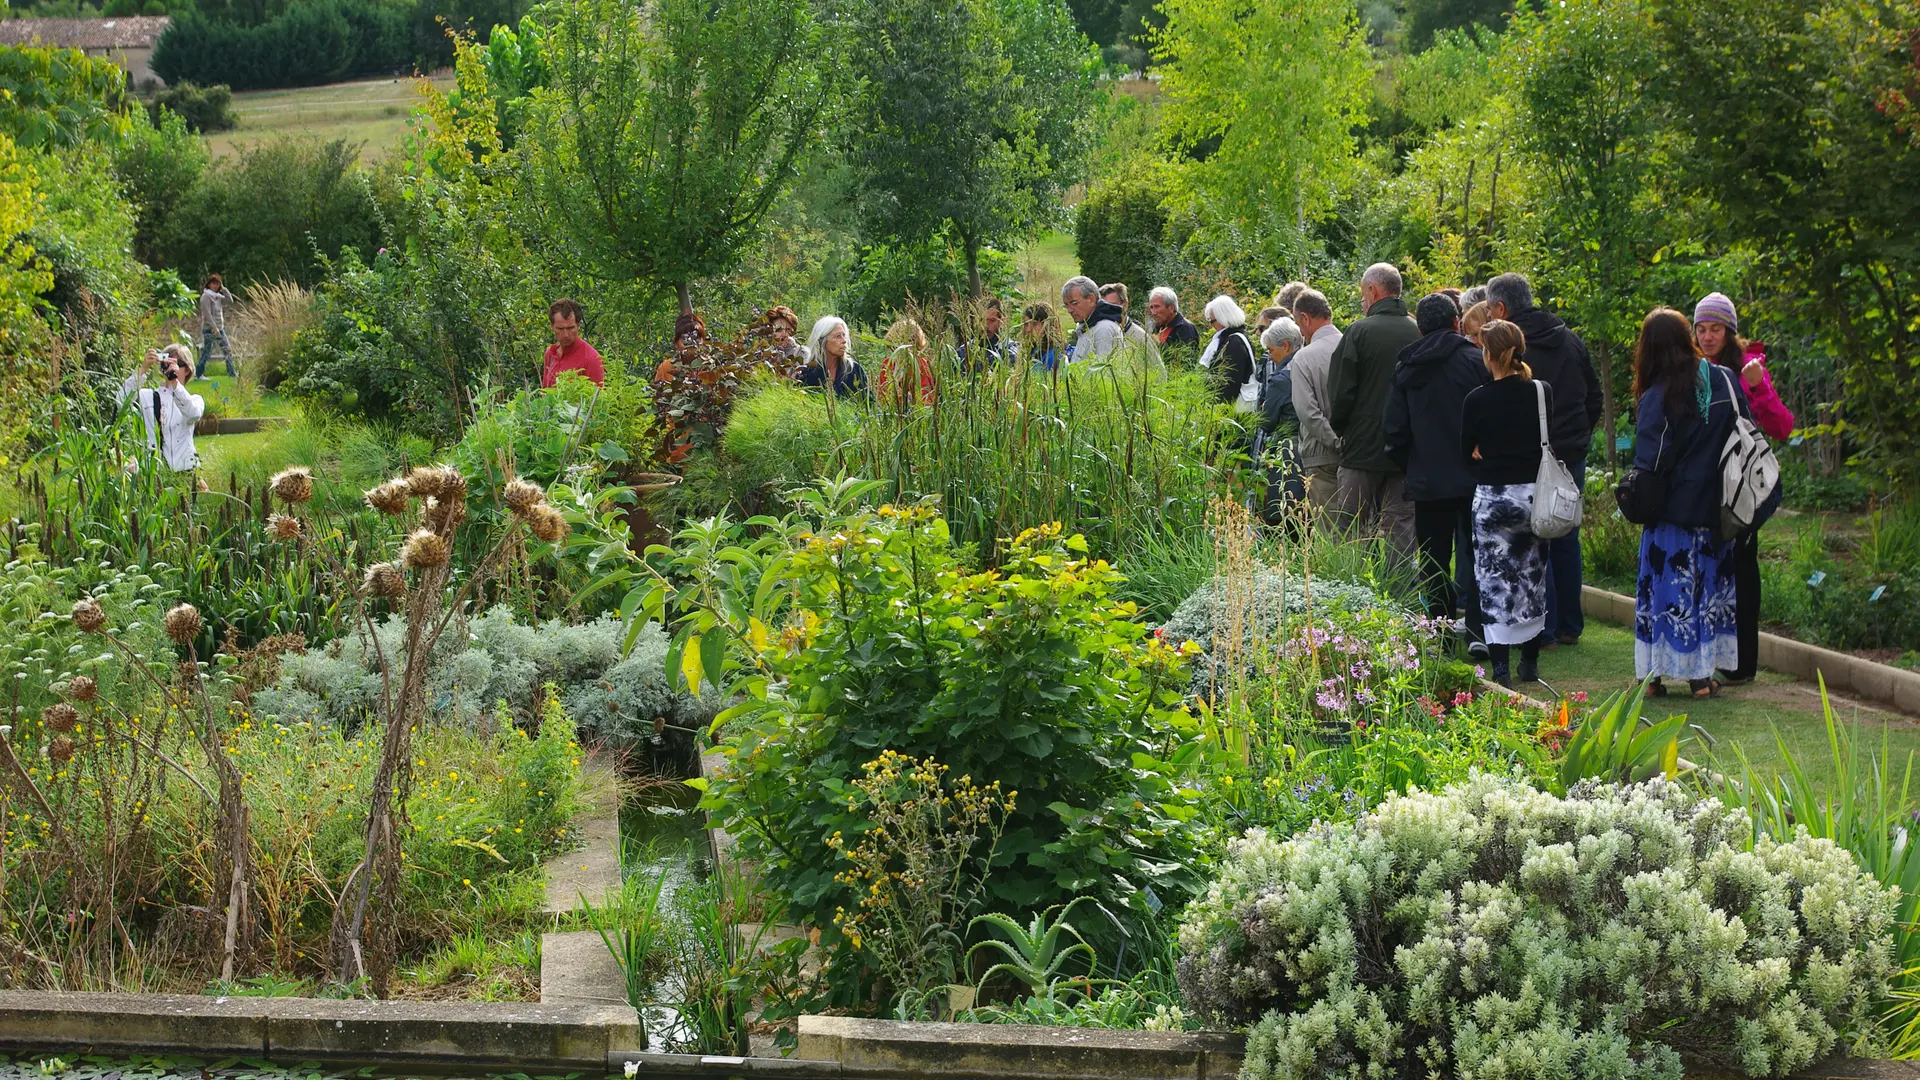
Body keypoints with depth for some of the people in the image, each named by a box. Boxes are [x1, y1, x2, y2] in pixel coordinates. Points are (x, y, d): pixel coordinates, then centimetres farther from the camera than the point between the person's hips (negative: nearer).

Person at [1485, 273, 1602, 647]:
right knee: (1566, 540, 14)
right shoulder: (1571, 341, 9)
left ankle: (1545, 630, 1)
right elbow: (1594, 396, 15)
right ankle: (1570, 626, 19)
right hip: (1572, 455, 7)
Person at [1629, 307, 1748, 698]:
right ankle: (1701, 675, 11)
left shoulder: (1657, 397, -13)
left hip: (1672, 510, -4)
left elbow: (1650, 462, -14)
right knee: (1709, 584, 10)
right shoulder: (1724, 382, -1)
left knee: (1666, 588, 4)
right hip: (1714, 509, 4)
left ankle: (1657, 674, 6)